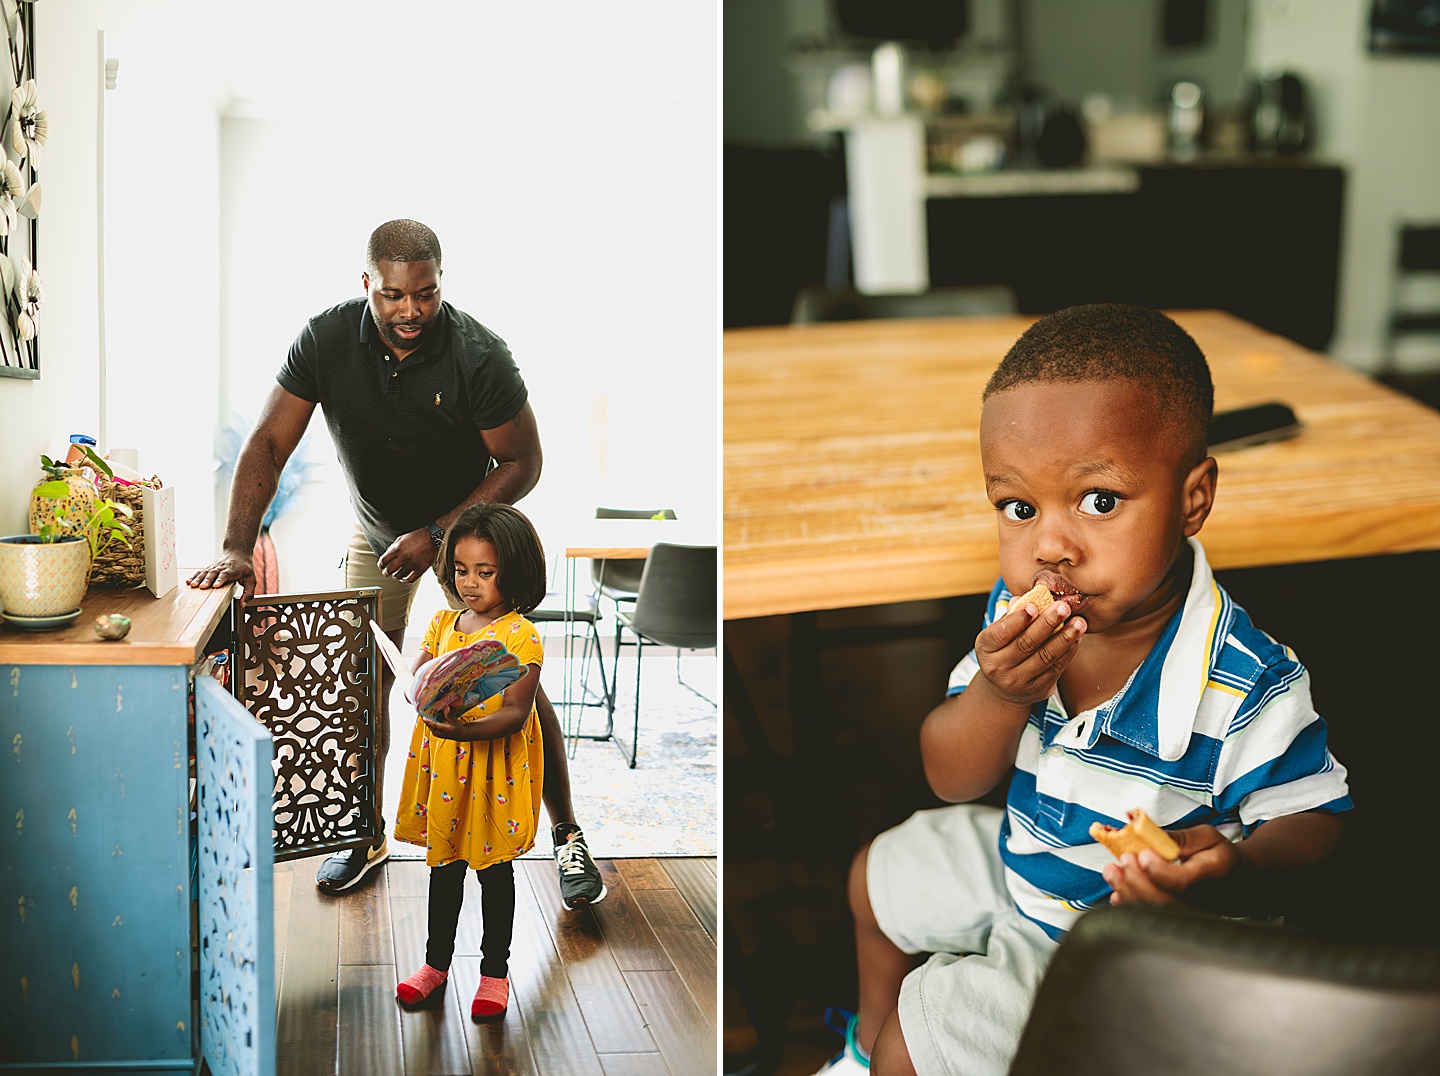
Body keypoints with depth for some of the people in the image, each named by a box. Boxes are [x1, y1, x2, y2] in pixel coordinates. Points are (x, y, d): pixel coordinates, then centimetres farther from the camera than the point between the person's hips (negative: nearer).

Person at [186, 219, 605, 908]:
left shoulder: (478, 355, -29)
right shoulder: (326, 341, -22)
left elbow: (522, 465, -20)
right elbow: (269, 443, -19)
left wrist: (436, 534, -26)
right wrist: (237, 548, -30)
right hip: (376, 534, 3)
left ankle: (567, 835, 5)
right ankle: (368, 836, 22)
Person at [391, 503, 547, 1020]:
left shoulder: (521, 635, -13)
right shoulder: (443, 623, 6)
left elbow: (516, 712, -19)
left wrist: (468, 728, -34)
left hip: (496, 760, -5)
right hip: (442, 761, 5)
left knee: (493, 867, 7)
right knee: (444, 862, 15)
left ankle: (495, 970, 22)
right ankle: (436, 962, 29)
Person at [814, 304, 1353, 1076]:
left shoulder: (1245, 687, -33)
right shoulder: (1018, 614, -15)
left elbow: (1312, 819, -20)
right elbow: (951, 779, -10)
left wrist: (1236, 873, -43)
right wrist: (997, 697, -31)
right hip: (1023, 860, 6)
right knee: (879, 876, 24)